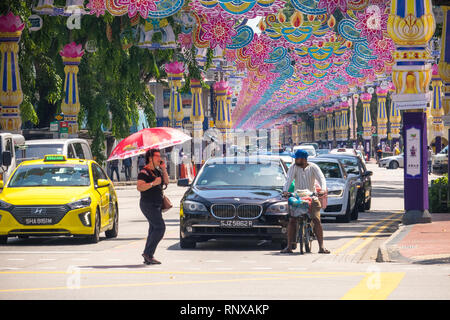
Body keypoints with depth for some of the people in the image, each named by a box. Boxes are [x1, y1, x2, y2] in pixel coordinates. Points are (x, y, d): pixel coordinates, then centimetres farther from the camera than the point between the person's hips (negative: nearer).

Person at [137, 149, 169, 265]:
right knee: (160, 227, -17)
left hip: (157, 205, 9)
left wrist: (164, 169, 7)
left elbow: (166, 182, 17)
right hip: (148, 204, -9)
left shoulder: (157, 171, 16)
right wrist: (153, 183, -27)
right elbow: (139, 187, -21)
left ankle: (148, 257, 9)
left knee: (154, 229, 7)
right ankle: (148, 253, -14)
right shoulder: (144, 172, -12)